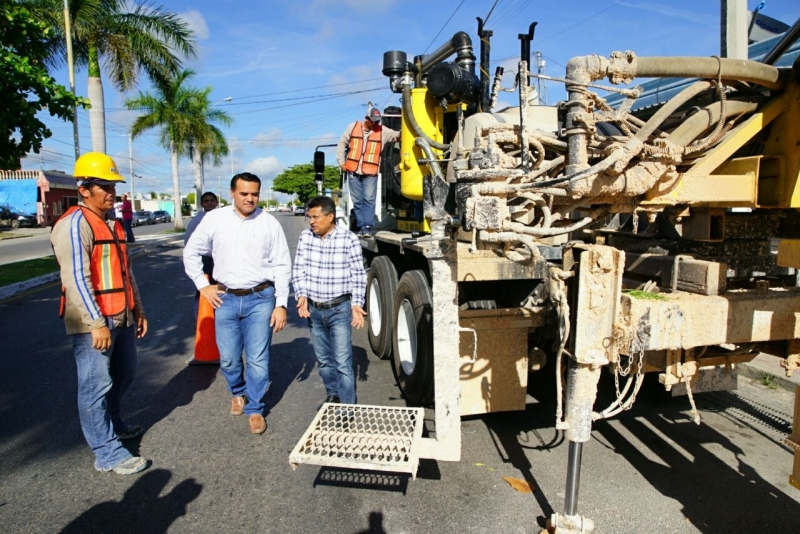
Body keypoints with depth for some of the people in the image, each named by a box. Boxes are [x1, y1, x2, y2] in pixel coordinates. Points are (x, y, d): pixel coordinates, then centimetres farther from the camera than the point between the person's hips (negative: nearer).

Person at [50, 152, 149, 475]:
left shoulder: (113, 222, 16)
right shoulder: (74, 224, -12)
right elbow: (77, 278, -19)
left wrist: (138, 310, 18)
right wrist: (97, 323, -21)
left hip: (122, 317, 9)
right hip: (93, 322, -9)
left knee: (124, 373, 19)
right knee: (96, 385, 0)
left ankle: (111, 423, 41)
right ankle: (107, 453, 10)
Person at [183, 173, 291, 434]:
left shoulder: (269, 223, -4)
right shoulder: (214, 219, 0)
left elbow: (282, 266, -2)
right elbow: (191, 253, 12)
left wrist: (281, 304, -6)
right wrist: (202, 285, 4)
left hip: (261, 298, -2)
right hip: (226, 298, 2)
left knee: (258, 359, 2)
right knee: (228, 358, 12)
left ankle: (255, 409, 23)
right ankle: (238, 393, 42)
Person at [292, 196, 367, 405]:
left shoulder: (348, 239, -10)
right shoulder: (305, 237, 0)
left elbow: (358, 274, -7)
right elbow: (298, 270, 3)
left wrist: (357, 304, -14)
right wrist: (302, 295, -11)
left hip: (340, 309, -4)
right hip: (313, 309, 4)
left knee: (342, 362, -3)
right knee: (324, 359, 18)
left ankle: (347, 406, 8)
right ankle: (333, 395, 38)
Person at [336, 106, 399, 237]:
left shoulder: (382, 131, 3)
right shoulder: (353, 127, 4)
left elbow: (397, 134, -5)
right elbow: (342, 144, 10)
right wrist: (341, 162, 6)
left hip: (370, 173, -1)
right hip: (353, 171, 2)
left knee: (369, 199, -10)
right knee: (357, 201, 6)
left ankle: (368, 227, -7)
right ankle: (361, 226, 13)